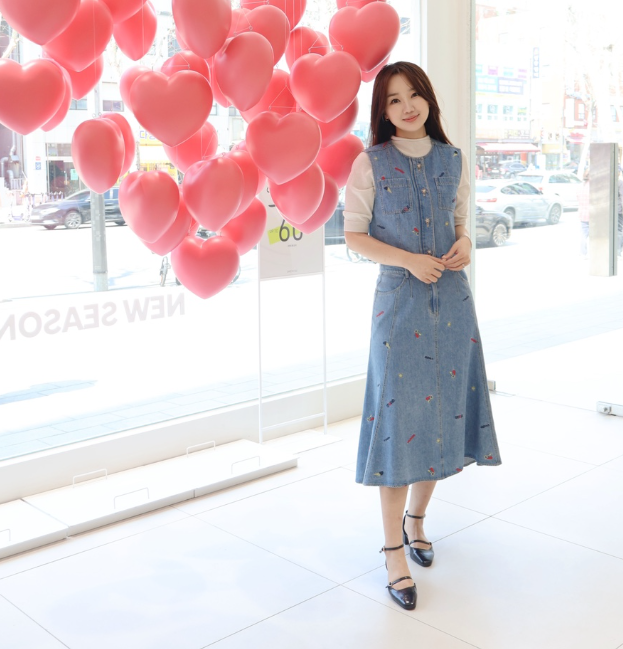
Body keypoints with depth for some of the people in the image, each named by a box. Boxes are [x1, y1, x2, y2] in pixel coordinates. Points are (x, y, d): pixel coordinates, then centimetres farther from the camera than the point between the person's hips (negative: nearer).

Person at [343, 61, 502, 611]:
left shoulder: (453, 160, 8)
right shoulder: (371, 163, -3)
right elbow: (353, 235, -3)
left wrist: (465, 242, -6)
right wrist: (410, 259, -15)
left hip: (451, 297, 4)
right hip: (400, 298, -4)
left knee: (442, 409, 9)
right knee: (400, 418, -5)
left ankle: (417, 519, 30)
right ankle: (395, 551, 6)